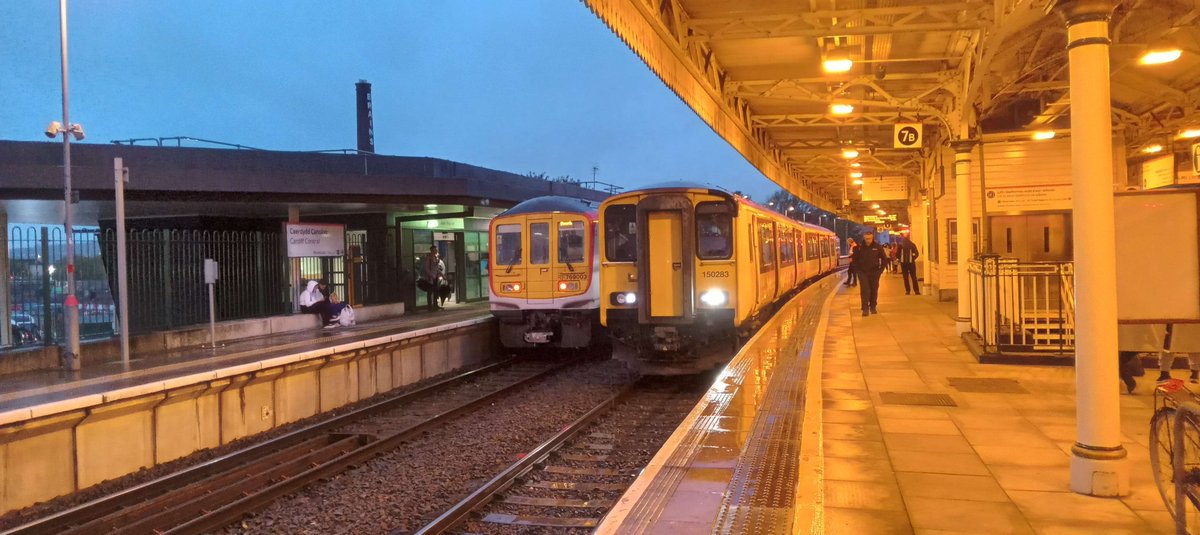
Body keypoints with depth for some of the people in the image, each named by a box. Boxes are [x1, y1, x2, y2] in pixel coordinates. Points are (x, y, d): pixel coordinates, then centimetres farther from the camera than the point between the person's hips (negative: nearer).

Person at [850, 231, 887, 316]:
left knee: (874, 291, 9)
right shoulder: (859, 248, -4)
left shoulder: (878, 247, -3)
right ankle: (865, 309, -7)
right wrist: (857, 269, -1)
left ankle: (873, 307, 23)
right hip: (863, 273, -1)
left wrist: (881, 269, 1)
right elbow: (854, 259, 6)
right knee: (865, 291, -7)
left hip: (874, 272, 1)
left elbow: (884, 259, 7)